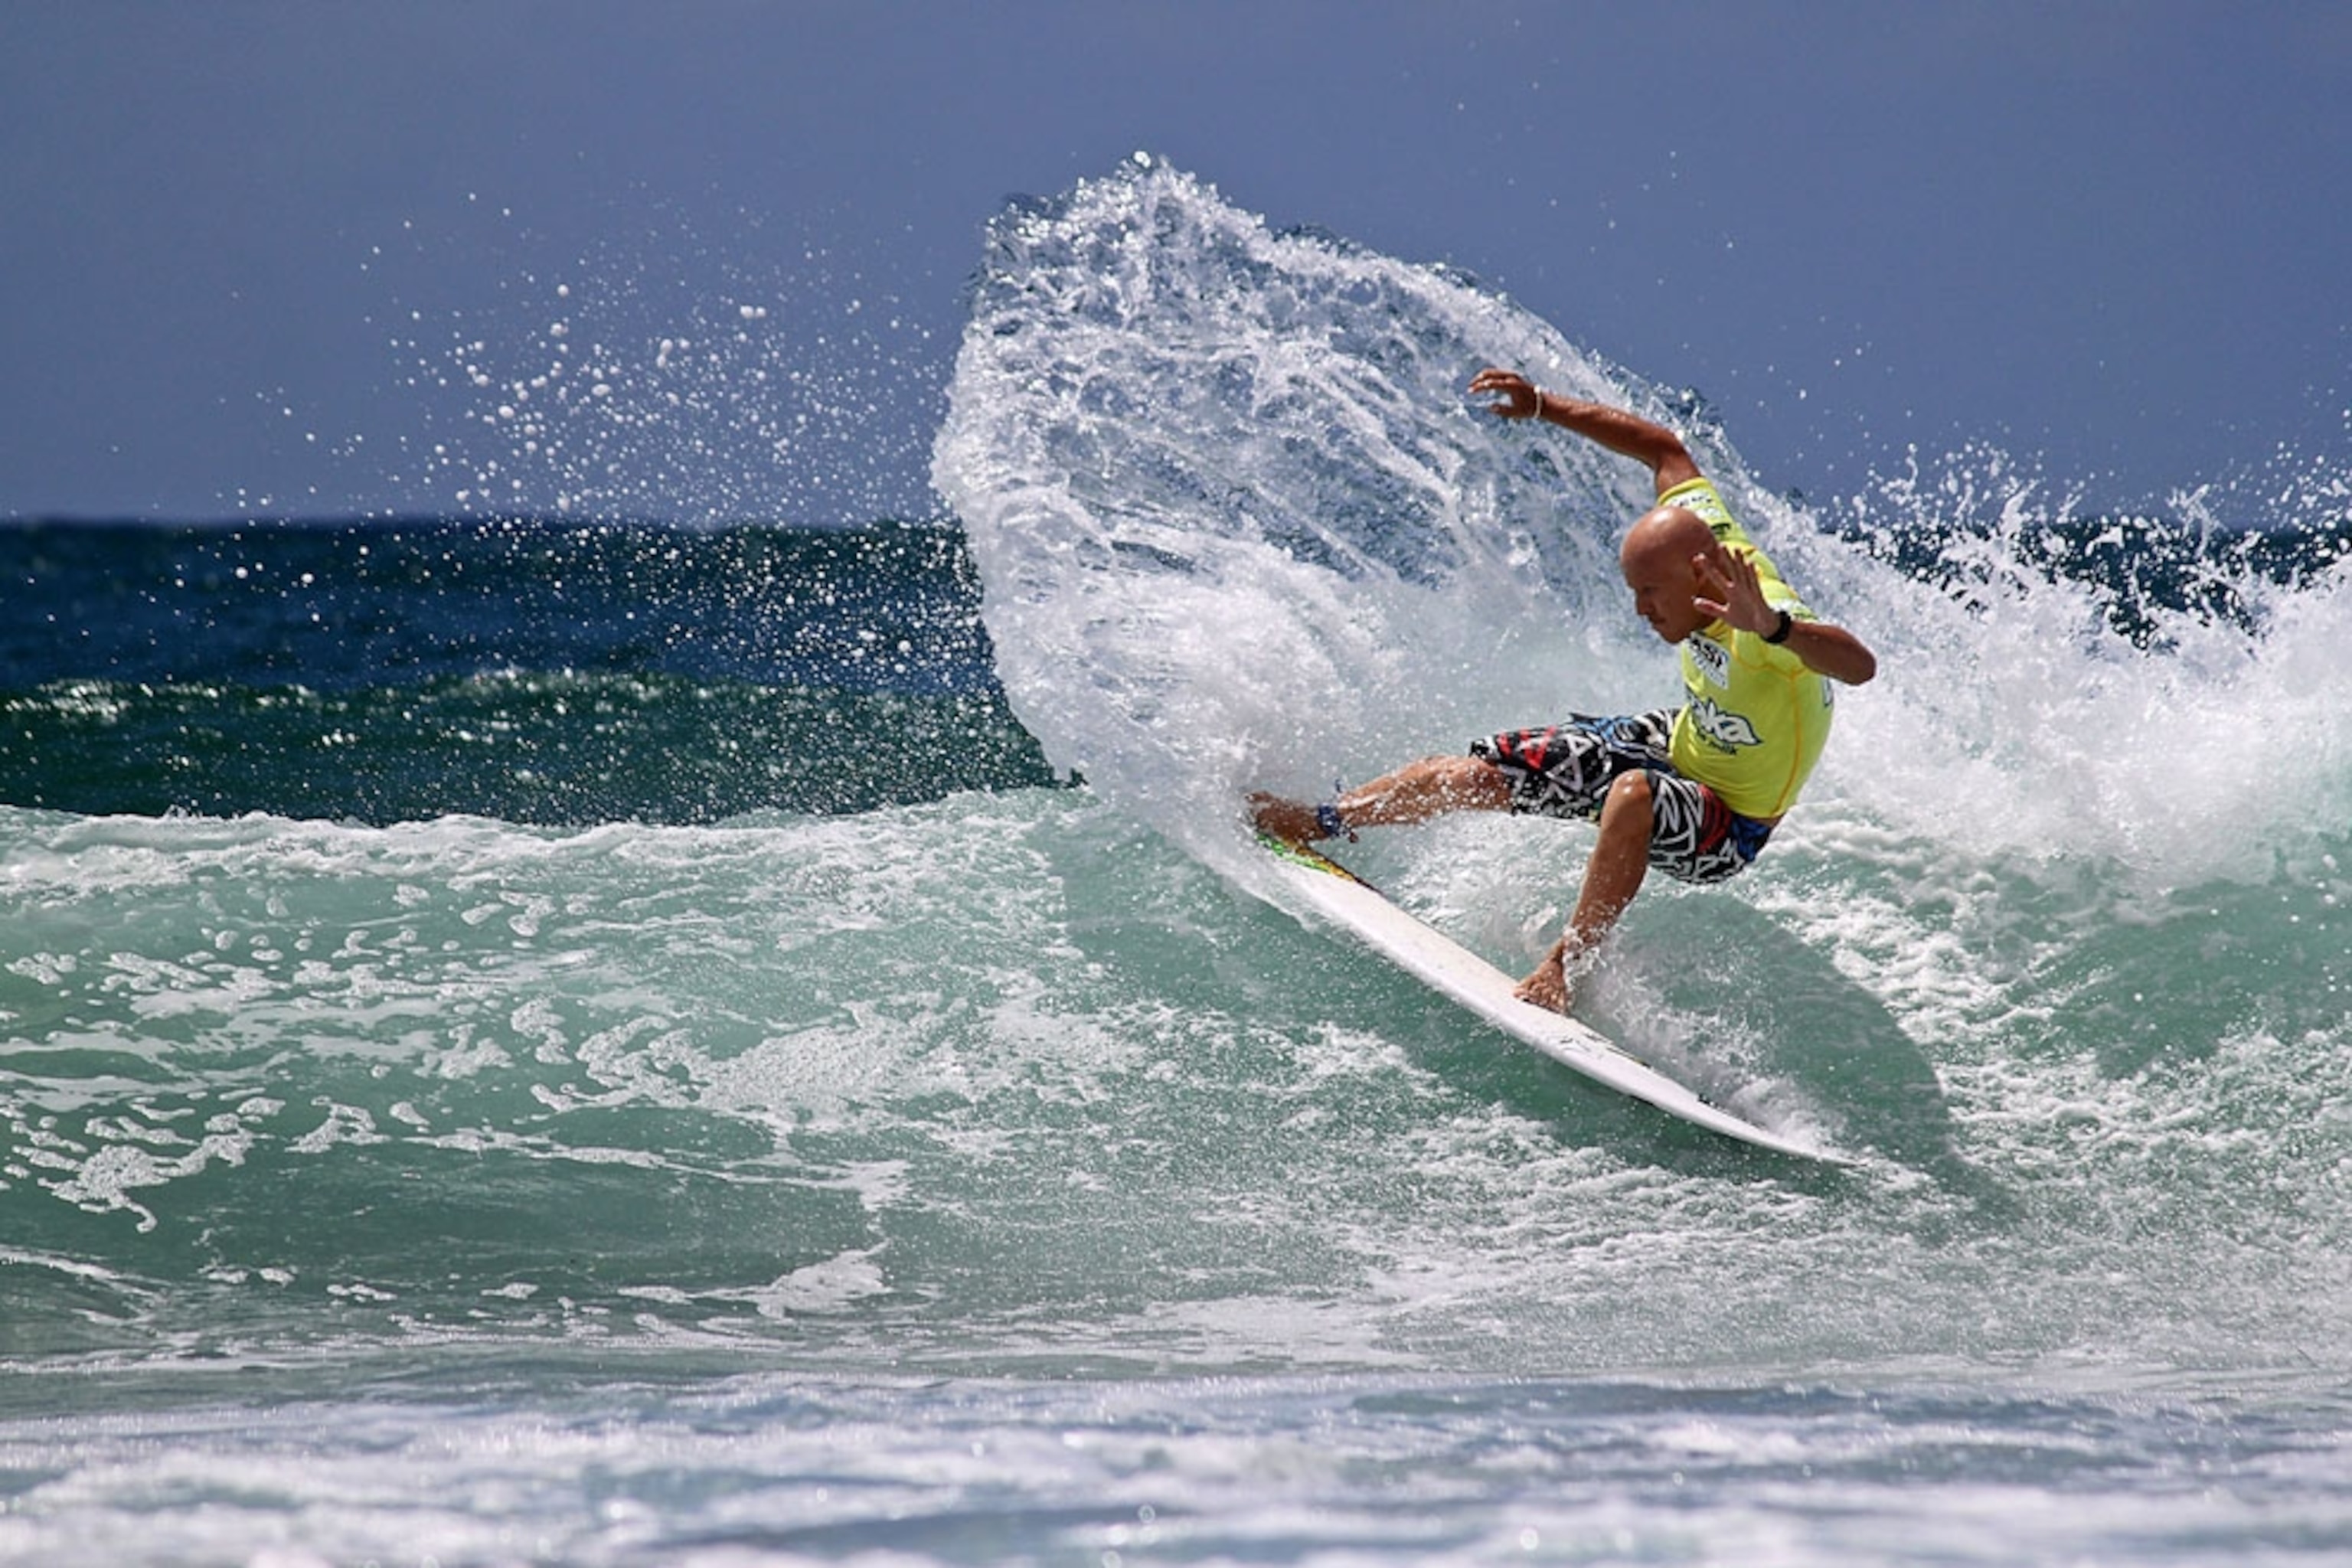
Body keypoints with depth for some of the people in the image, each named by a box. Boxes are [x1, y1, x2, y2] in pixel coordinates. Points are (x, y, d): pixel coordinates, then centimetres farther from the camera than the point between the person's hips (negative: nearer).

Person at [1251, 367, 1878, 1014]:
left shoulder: (1767, 616, -37)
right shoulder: (1702, 534, -16)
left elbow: (1859, 665, -57)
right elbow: (1666, 449, 5)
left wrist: (1770, 627, -74)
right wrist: (1544, 407, 6)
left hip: (1726, 831, -8)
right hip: (1677, 741, 8)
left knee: (1633, 795, -41)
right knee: (1481, 772, 1)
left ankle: (1566, 967, -27)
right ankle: (1322, 822, 19)